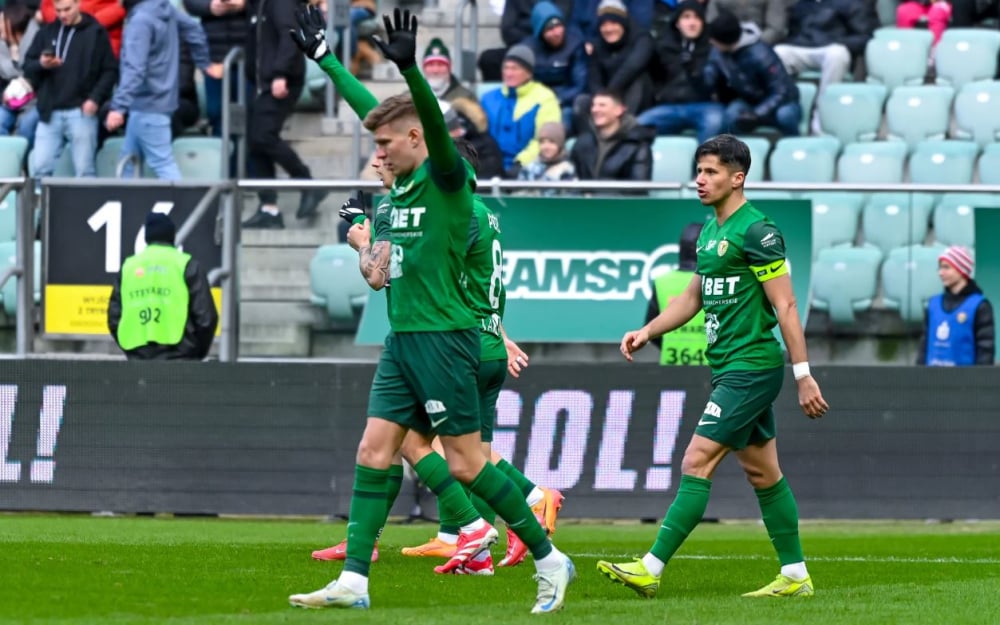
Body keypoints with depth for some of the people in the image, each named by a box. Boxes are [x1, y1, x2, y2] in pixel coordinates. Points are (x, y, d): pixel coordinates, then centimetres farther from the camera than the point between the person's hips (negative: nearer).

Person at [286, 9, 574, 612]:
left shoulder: (446, 178, -10)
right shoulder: (403, 182, 12)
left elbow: (435, 122, -29)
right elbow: (369, 108, 24)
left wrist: (409, 68, -43)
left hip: (442, 337, -9)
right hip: (403, 338, 9)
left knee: (466, 463, -6)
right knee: (374, 453, 2)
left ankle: (549, 559, 5)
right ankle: (354, 581, 1)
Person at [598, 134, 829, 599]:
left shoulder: (756, 231, -14)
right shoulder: (709, 232, 13)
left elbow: (785, 307, -16)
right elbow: (693, 297, 23)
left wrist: (803, 375, -18)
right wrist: (648, 331, 8)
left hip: (751, 367, -10)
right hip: (730, 368, 10)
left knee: (696, 463, -12)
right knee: (762, 473, 12)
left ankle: (651, 569, -13)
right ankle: (795, 576, 17)